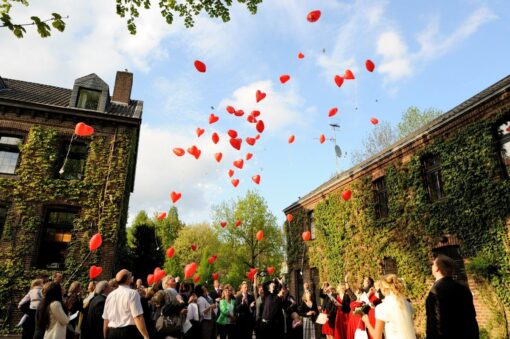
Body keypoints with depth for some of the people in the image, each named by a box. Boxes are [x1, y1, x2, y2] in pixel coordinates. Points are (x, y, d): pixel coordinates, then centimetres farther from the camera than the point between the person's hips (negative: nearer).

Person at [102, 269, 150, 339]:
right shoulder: (132, 293, -10)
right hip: (129, 332, -6)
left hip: (112, 333, 7)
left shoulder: (110, 295, 9)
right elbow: (138, 317, -17)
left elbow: (106, 320, 12)